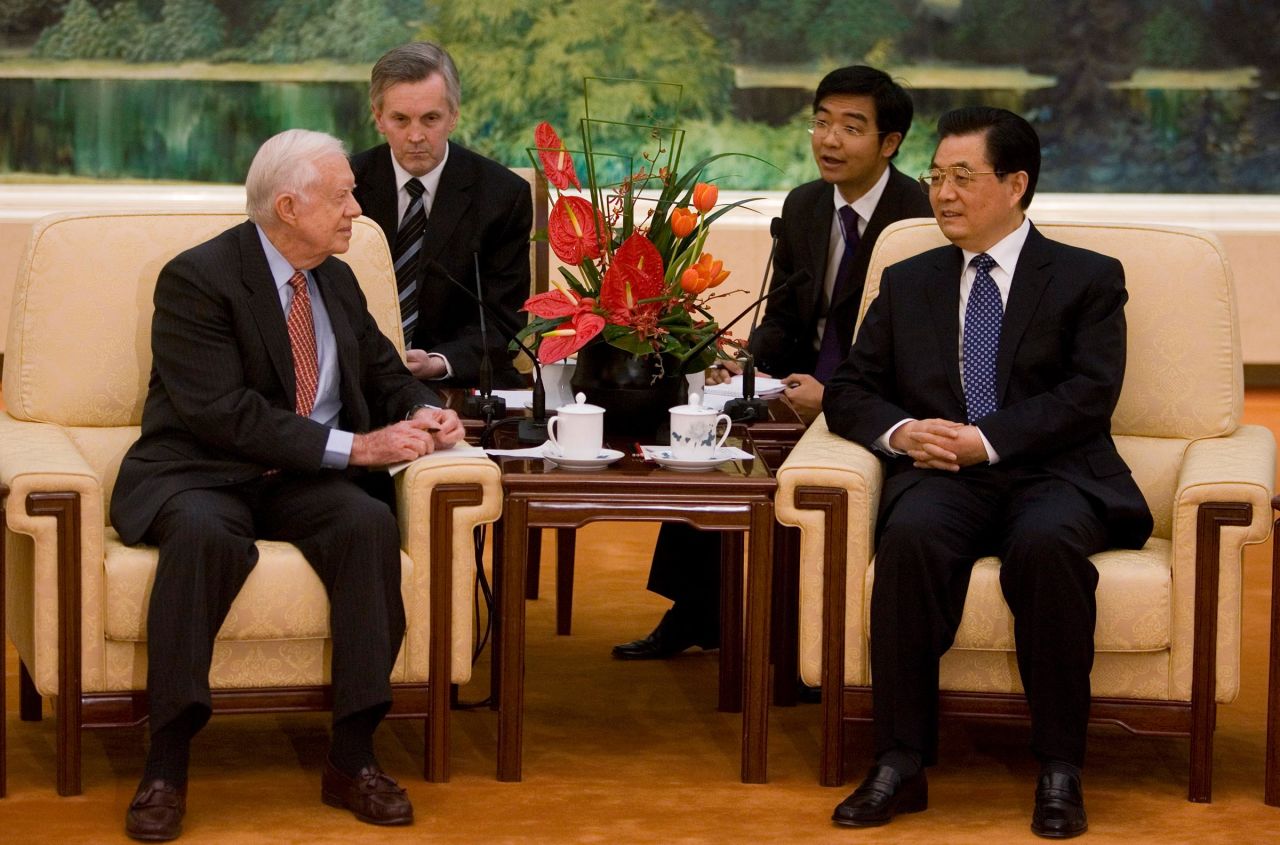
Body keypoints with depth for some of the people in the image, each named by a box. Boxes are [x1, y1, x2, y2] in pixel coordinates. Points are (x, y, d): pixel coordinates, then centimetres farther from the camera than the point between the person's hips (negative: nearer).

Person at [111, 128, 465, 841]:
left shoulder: (337, 281, 13)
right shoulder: (197, 279, -10)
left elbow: (387, 376, 21)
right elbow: (222, 413, -19)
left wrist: (423, 413, -5)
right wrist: (352, 447, -23)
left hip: (305, 485, 5)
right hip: (201, 475, -5)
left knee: (371, 523, -28)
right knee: (204, 534, -39)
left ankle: (353, 758, -26)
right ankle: (167, 765, -33)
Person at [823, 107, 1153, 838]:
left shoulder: (1088, 279, 10)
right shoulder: (908, 284, 22)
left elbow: (1089, 395, -4)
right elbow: (850, 391, 16)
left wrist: (989, 440, -16)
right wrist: (899, 432, -8)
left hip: (1052, 476, -2)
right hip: (943, 477, 2)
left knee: (1046, 545, -38)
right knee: (910, 538, -34)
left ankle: (1060, 769, -28)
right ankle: (902, 764, -30)